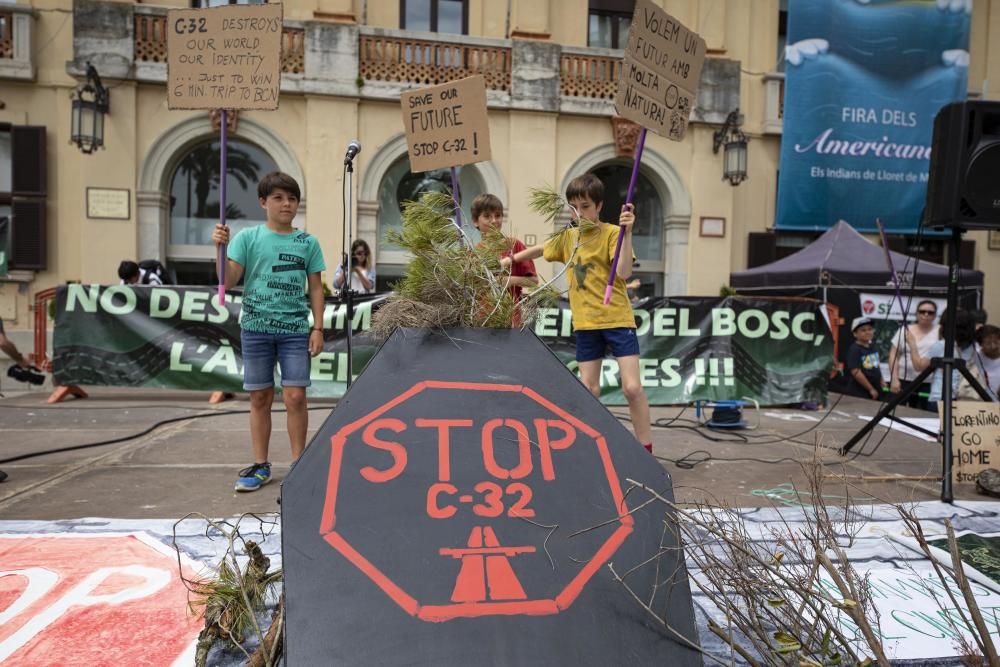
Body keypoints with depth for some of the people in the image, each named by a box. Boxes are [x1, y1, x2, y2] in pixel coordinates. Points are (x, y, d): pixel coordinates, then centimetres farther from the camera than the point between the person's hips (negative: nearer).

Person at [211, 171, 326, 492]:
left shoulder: (308, 242, 4)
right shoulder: (248, 237, 2)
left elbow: (315, 288, 6)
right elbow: (229, 281, -4)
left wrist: (318, 328, 0)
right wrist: (221, 247, -19)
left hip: (295, 329, 0)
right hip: (255, 327, 1)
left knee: (295, 397, -3)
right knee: (260, 397, 8)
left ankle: (298, 464, 10)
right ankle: (260, 466, 20)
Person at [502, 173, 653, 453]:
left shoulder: (612, 233, -8)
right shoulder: (568, 237, 9)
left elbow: (624, 273, -20)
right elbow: (541, 249, 28)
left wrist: (626, 233, -27)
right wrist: (511, 259, 27)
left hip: (617, 319, -5)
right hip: (585, 323, 5)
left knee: (632, 387, -8)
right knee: (588, 390, 10)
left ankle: (645, 451, 5)